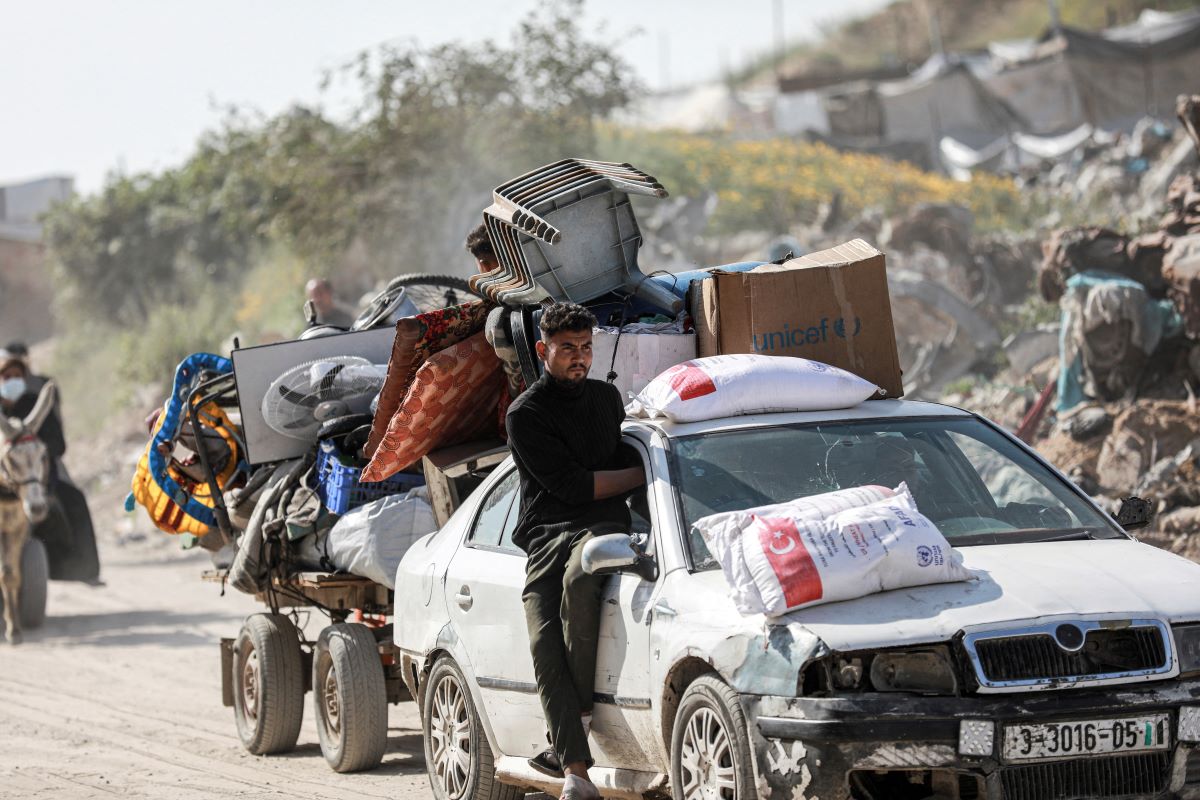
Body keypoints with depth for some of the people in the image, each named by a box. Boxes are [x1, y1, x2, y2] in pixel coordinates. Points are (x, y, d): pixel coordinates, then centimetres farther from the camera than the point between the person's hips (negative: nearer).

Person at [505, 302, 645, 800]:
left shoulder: (608, 397, 19)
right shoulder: (525, 414, 2)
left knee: (578, 579, -35)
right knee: (544, 645, -19)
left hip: (602, 527, 1)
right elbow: (572, 485, -6)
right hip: (546, 537, -1)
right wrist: (644, 474, -2)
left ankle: (582, 709, -26)